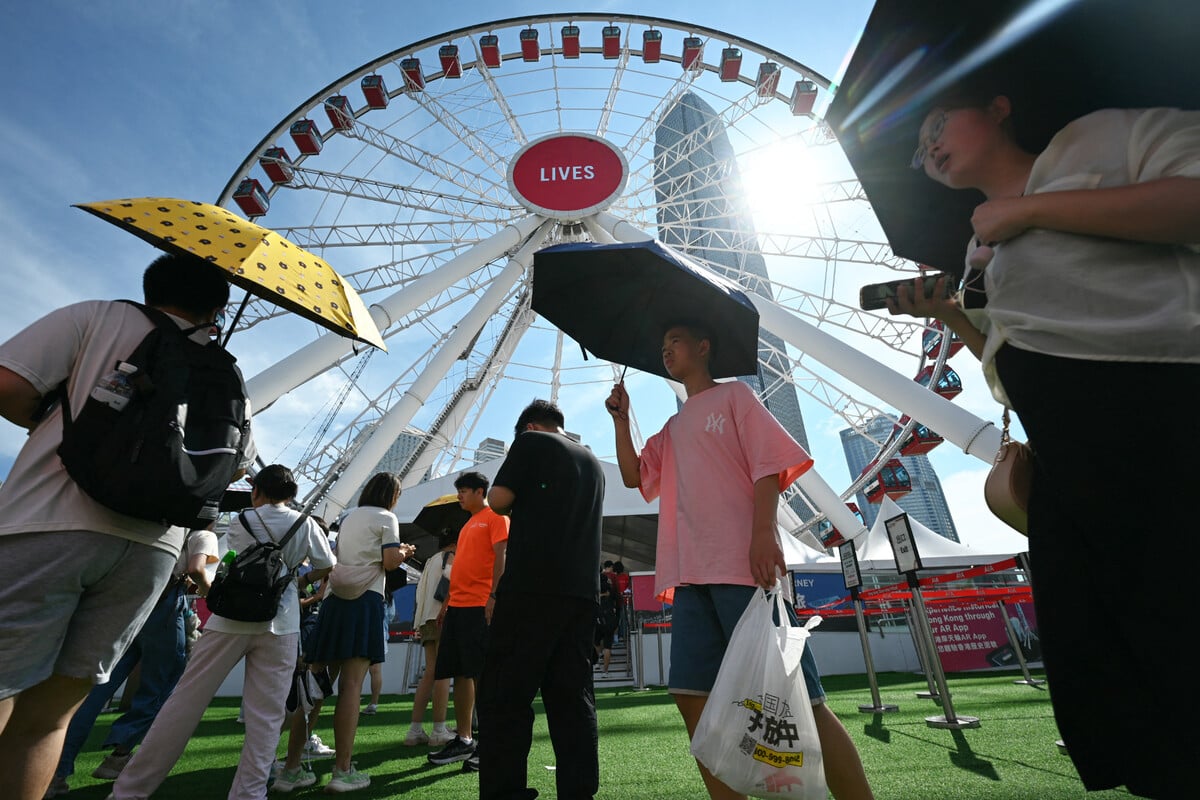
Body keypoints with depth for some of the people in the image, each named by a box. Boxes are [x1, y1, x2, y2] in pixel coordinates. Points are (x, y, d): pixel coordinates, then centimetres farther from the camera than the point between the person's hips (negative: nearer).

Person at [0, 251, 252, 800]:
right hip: (153, 546, 3)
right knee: (47, 715, 14)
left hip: (51, 524, -3)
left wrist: (57, 426, 17)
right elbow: (238, 462, 17)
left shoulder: (99, 316, 10)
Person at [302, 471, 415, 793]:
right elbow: (390, 562, -9)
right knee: (351, 685, -7)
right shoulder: (387, 518, -1)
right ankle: (343, 771, -5)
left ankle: (291, 768, 9)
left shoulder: (348, 518, 21)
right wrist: (405, 552, 12)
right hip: (365, 601, -7)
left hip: (334, 598, 7)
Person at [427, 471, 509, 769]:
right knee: (460, 673, 10)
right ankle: (463, 739, 19)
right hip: (458, 606, 9)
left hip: (480, 606, -9)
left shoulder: (495, 516, -2)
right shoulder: (467, 525, 23)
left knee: (481, 673, -6)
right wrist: (446, 604, 21)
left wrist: (494, 596, -22)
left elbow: (501, 557, -13)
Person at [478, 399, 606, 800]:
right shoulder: (592, 461, 21)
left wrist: (519, 500, 17)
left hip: (532, 584, -6)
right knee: (572, 696, 9)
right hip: (583, 590, 7)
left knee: (505, 696, -1)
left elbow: (499, 500, -3)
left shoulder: (531, 441, 3)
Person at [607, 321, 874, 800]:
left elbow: (767, 466, -4)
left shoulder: (733, 396, 7)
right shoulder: (672, 429, 25)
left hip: (744, 568, -6)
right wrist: (621, 419, 11)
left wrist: (763, 533, -18)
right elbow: (633, 475, 20)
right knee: (693, 696, 3)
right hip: (691, 576, 7)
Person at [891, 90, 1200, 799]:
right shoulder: (982, 248, 27)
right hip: (1062, 459, 7)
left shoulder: (1098, 136, 11)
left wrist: (1029, 208, -5)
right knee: (1092, 671, 9)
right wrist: (945, 314, 11)